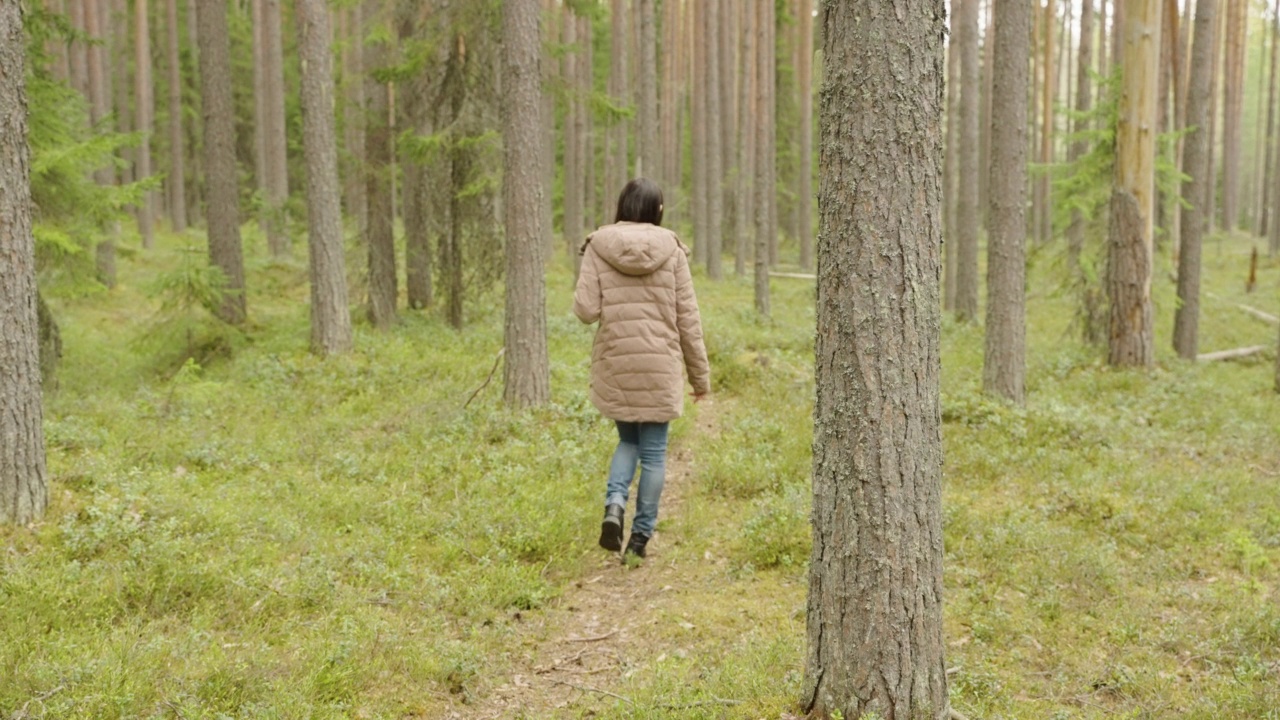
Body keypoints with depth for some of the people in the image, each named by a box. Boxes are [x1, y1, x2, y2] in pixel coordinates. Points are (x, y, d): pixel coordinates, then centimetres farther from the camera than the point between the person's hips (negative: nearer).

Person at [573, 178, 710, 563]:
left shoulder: (598, 247, -2)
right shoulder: (671, 249, -2)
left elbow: (586, 310, -8)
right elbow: (687, 318, 0)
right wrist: (701, 373, 8)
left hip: (615, 363, 1)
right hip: (660, 365, -1)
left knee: (628, 440, 20)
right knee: (654, 450, 10)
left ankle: (614, 504, -4)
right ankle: (641, 535, 12)